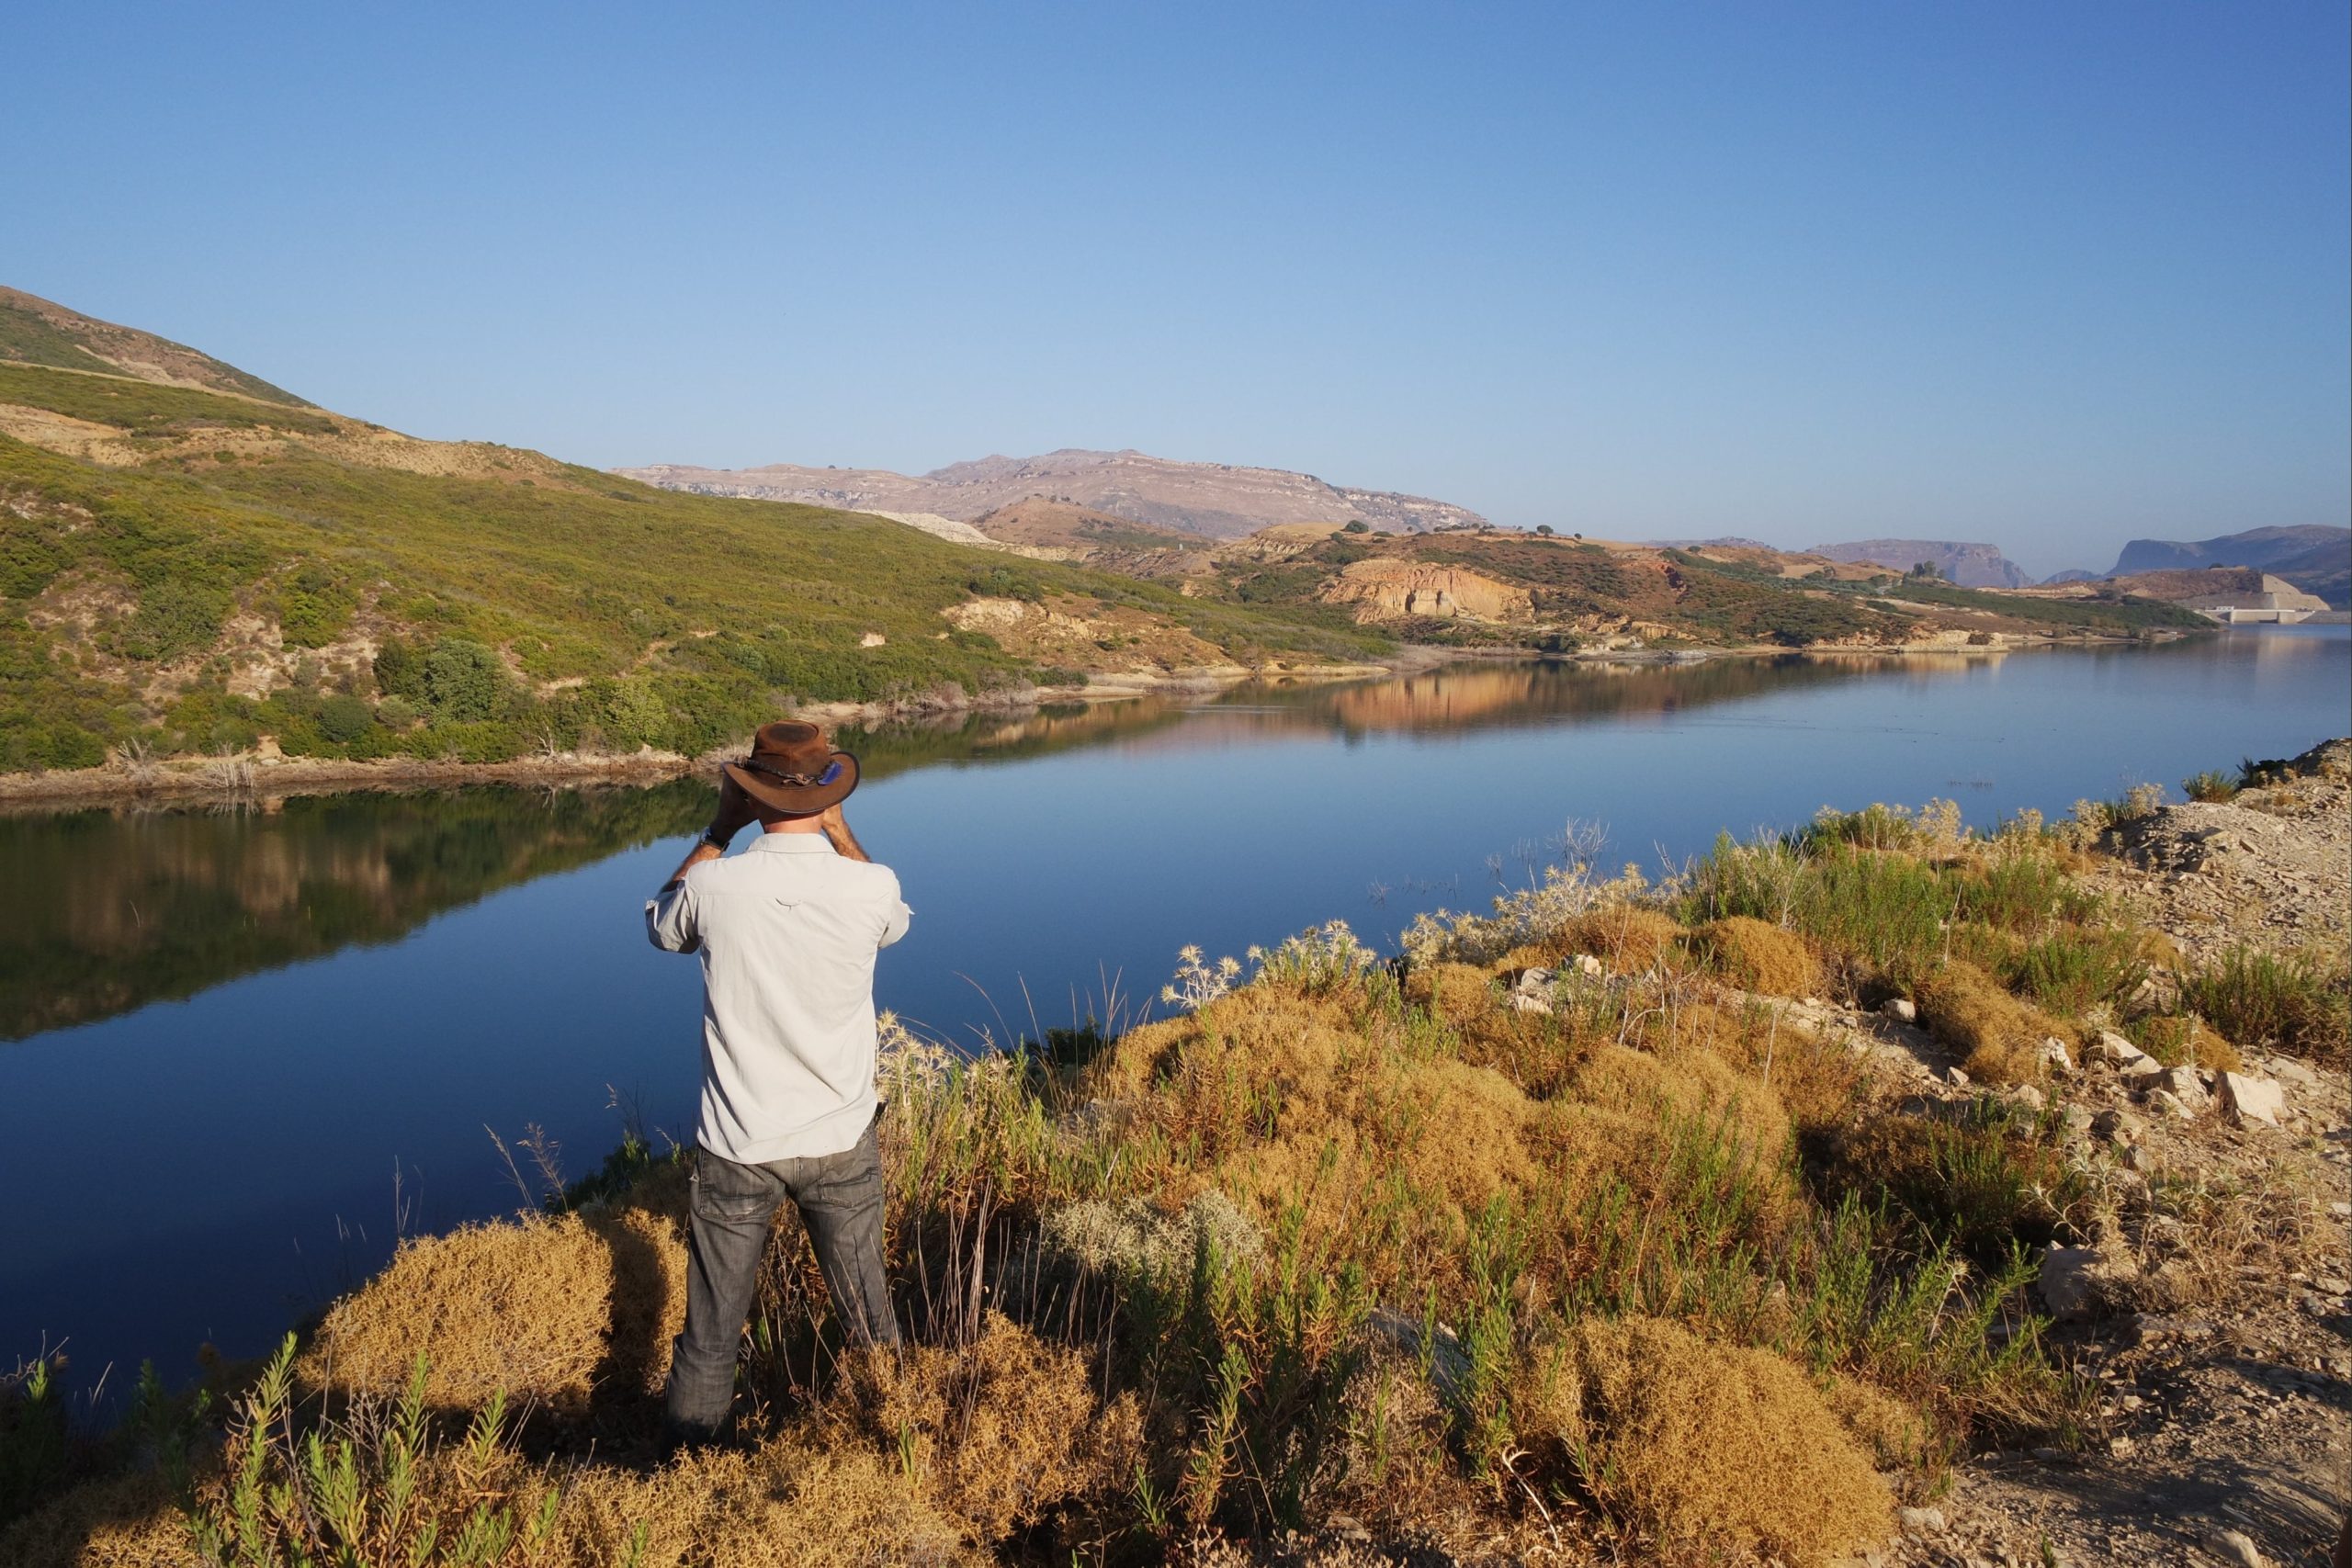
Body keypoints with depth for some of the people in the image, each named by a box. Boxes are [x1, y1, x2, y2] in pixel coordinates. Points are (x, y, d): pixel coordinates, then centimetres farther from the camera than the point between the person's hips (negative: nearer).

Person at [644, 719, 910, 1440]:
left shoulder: (715, 886, -16)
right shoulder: (871, 888, -16)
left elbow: (660, 925, 9)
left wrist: (717, 833, 8)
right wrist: (838, 828, 8)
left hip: (736, 1144, 0)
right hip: (840, 1140, 0)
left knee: (714, 1316, 16)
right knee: (864, 1300, 19)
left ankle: (692, 1445, 32)